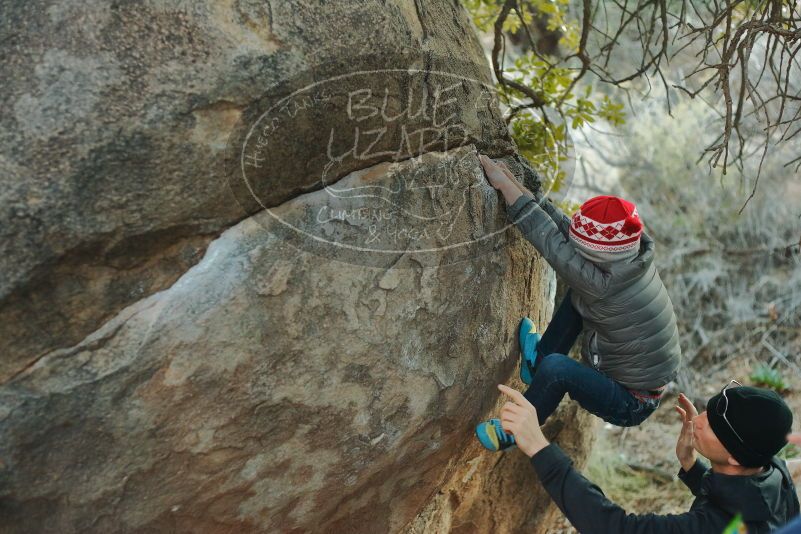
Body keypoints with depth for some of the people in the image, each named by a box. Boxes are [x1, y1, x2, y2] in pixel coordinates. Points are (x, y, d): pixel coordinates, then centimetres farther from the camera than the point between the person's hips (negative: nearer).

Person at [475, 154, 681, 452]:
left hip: (631, 405, -8)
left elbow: (550, 239, -30)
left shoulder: (604, 284, -34)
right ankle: (538, 361, 22)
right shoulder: (632, 256, -12)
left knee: (556, 367, -29)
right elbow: (561, 225, -9)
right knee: (576, 296, 8)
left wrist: (504, 183, -24)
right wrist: (514, 184, -11)